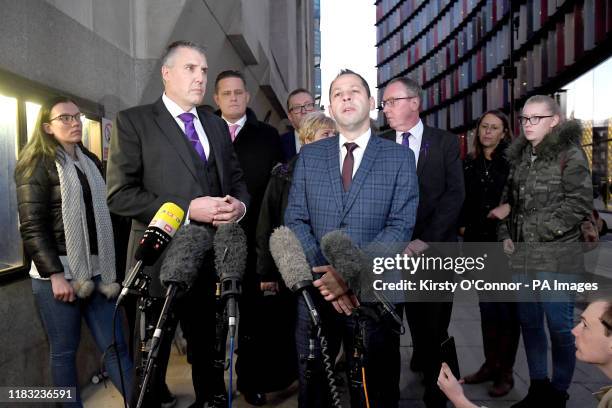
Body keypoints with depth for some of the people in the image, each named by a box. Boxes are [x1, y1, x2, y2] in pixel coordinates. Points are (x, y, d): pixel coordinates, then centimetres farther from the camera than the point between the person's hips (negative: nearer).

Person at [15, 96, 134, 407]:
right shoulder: (36, 166, -2)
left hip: (96, 272, 5)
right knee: (64, 351, 6)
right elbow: (32, 226, -10)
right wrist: (55, 274, -18)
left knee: (116, 346, 3)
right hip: (57, 274, -5)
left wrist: (110, 267, 13)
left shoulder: (91, 162, 16)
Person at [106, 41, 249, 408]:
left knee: (208, 350, 20)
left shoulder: (217, 126, 14)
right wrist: (187, 209, -19)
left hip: (212, 259, 5)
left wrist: (238, 205, -8)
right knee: (152, 358, 11)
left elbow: (238, 182, 15)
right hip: (161, 261, -5)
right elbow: (120, 195, -12)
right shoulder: (134, 121, -4)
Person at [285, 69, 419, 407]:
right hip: (316, 291, 2)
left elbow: (400, 226, -9)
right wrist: (324, 274, -14)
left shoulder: (399, 157, 0)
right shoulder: (309, 155, 7)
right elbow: (295, 221, 0)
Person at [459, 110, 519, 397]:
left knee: (506, 307, 4)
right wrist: (463, 225, 3)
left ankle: (505, 372, 16)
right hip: (479, 243, 4)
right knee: (486, 306, 12)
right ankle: (490, 364, 24)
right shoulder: (469, 164, 9)